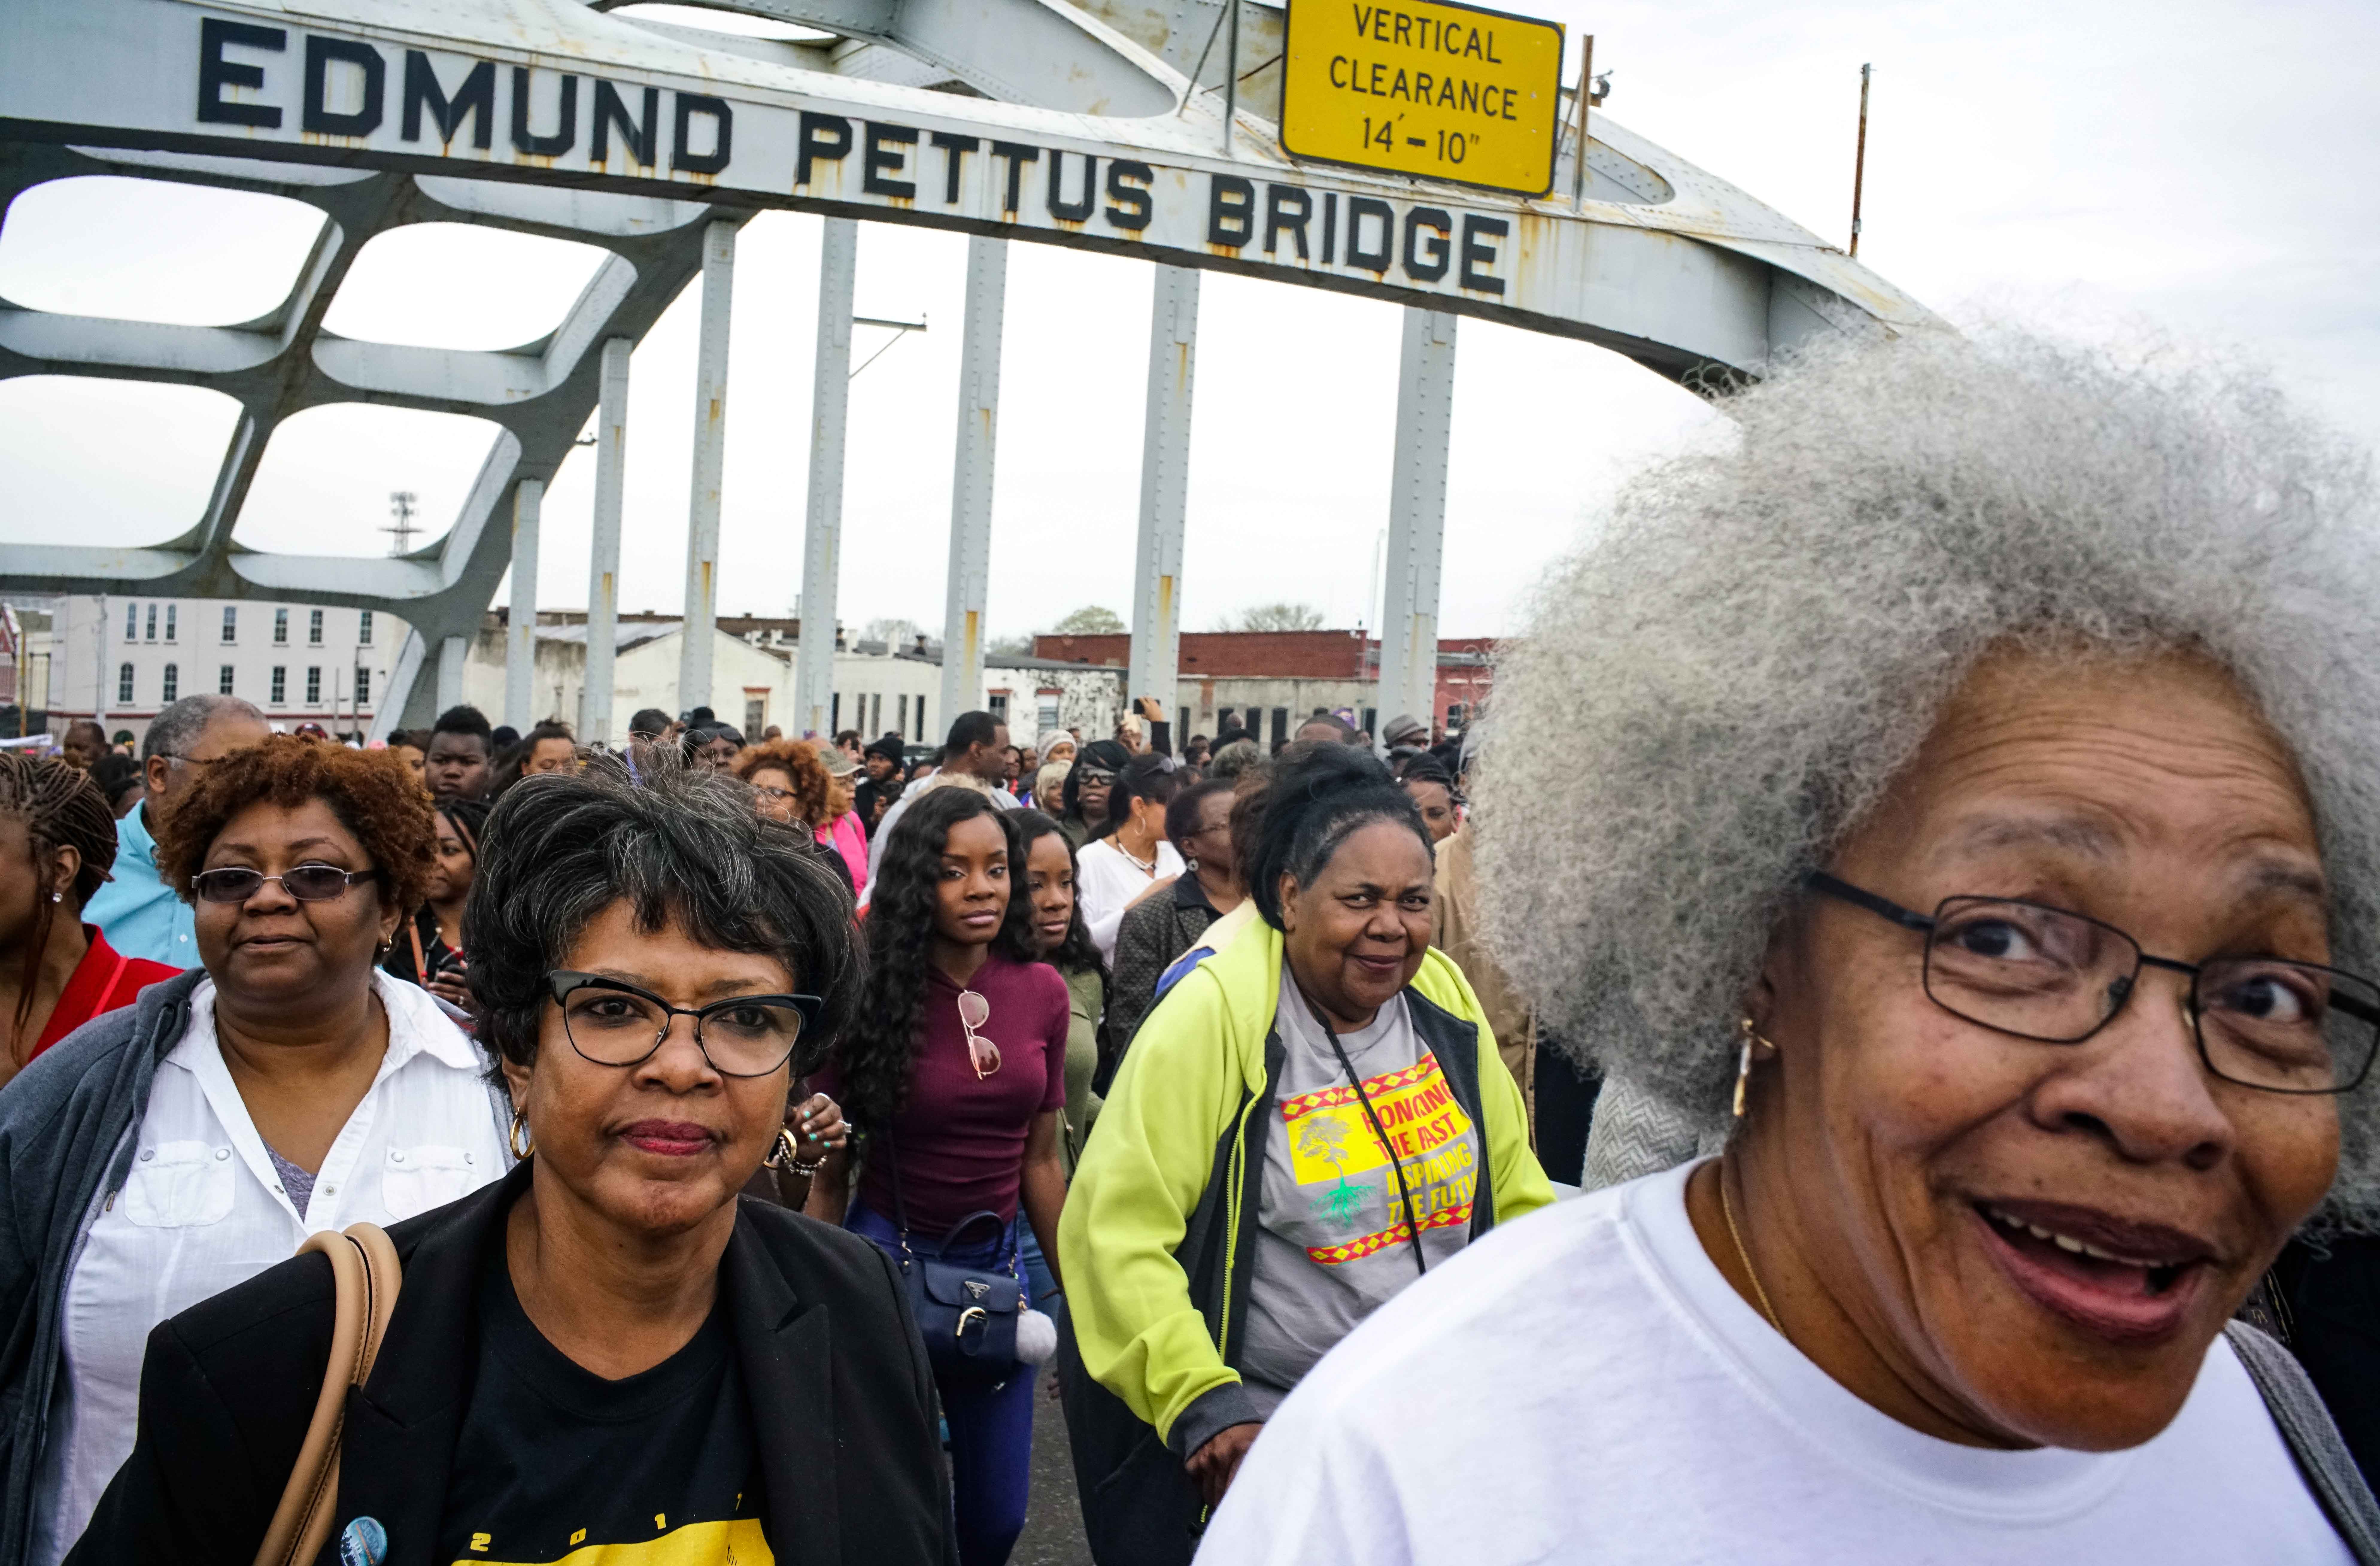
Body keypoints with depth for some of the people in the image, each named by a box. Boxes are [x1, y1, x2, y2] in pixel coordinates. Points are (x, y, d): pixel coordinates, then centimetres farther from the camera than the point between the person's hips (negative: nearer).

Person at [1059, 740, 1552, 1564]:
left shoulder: (1448, 1004, -2)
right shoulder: (1213, 1017, -19)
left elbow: (1515, 1198, 9)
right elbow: (1116, 1235, -20)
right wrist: (1204, 1405, -24)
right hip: (1245, 1445, -5)